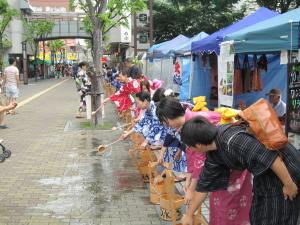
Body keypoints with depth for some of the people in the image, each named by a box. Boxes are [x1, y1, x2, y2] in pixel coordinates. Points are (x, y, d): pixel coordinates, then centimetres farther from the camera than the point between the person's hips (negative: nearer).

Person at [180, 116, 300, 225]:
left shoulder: (233, 140, -35)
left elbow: (273, 158, -32)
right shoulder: (213, 153, -5)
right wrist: (189, 214, 13)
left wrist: (289, 185, -20)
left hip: (285, 170, -8)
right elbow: (205, 183, 5)